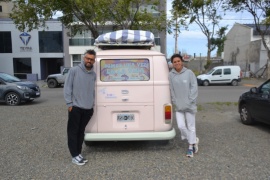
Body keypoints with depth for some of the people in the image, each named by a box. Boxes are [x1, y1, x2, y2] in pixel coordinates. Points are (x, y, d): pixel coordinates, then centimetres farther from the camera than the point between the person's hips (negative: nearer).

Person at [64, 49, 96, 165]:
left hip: (88, 109, 5)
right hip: (75, 107, -4)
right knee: (73, 132, 2)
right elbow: (67, 88, -6)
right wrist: (69, 103, -10)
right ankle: (75, 156, 12)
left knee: (81, 132, 14)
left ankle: (78, 153, 25)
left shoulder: (93, 75, 9)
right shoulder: (74, 70, -5)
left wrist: (92, 105, 12)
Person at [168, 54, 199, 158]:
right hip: (178, 106, 2)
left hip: (189, 106, -1)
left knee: (191, 126, 6)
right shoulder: (170, 75, -2)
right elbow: (171, 90, 0)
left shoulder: (189, 73, -6)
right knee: (181, 126, -1)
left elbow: (194, 88, -6)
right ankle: (194, 140, 25)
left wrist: (189, 102, -12)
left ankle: (191, 147, 23)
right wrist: (175, 102, -7)